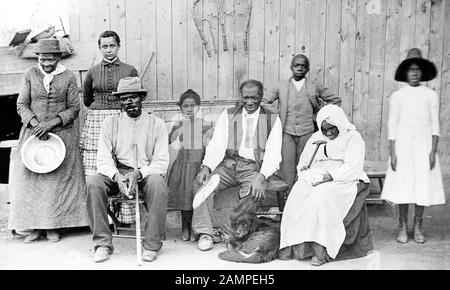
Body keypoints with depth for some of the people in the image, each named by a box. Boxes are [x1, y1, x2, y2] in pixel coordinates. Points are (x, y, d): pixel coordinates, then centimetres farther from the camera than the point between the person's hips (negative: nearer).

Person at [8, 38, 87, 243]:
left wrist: (51, 124, -13)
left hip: (62, 134, -1)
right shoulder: (30, 75, 4)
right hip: (33, 132, 2)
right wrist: (35, 124, -13)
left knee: (58, 179, -1)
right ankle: (35, 227, 8)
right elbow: (21, 104, 3)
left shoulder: (69, 77, 0)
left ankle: (54, 227, 8)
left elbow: (74, 108, -2)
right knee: (31, 178, 0)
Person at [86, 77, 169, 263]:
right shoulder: (110, 123, 8)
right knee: (93, 183, -28)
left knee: (158, 184, -34)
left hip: (146, 174, -1)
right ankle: (103, 243, -19)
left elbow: (161, 162, -3)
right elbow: (103, 159, 0)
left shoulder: (156, 124, 4)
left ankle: (152, 245, -22)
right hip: (117, 174, 2)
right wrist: (117, 176, -22)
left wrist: (138, 174, -21)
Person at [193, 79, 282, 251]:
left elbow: (273, 153, -3)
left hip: (254, 168, -2)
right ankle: (204, 233, -12)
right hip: (228, 165, 2)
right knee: (202, 183, -23)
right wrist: (206, 166, -17)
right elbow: (216, 146, 3)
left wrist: (261, 177, -21)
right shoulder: (227, 116, 12)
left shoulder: (272, 119, 7)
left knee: (253, 192, -32)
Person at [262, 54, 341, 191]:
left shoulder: (315, 87, 7)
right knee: (287, 165, -4)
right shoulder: (281, 86, 9)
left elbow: (336, 100, 14)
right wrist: (277, 113, 4)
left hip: (307, 132, 0)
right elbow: (263, 101, 13)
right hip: (287, 132, 0)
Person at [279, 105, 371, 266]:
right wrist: (305, 171, -4)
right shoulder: (316, 138, 21)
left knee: (321, 195, -35)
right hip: (316, 180, 5)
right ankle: (299, 245, -28)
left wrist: (327, 177, -21)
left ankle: (321, 250, -31)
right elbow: (303, 163, 21)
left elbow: (352, 168, -10)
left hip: (343, 181, -5)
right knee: (298, 192, -27)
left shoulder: (353, 138, 3)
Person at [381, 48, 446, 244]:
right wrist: (392, 153, -5)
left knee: (423, 186, 1)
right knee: (402, 186, -1)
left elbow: (435, 125, 4)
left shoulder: (431, 95, 6)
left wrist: (433, 151, -5)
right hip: (403, 145, -1)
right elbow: (392, 125, 2)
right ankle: (402, 228, 11)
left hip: (424, 145, 1)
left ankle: (418, 228, 14)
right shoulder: (397, 96, 4)